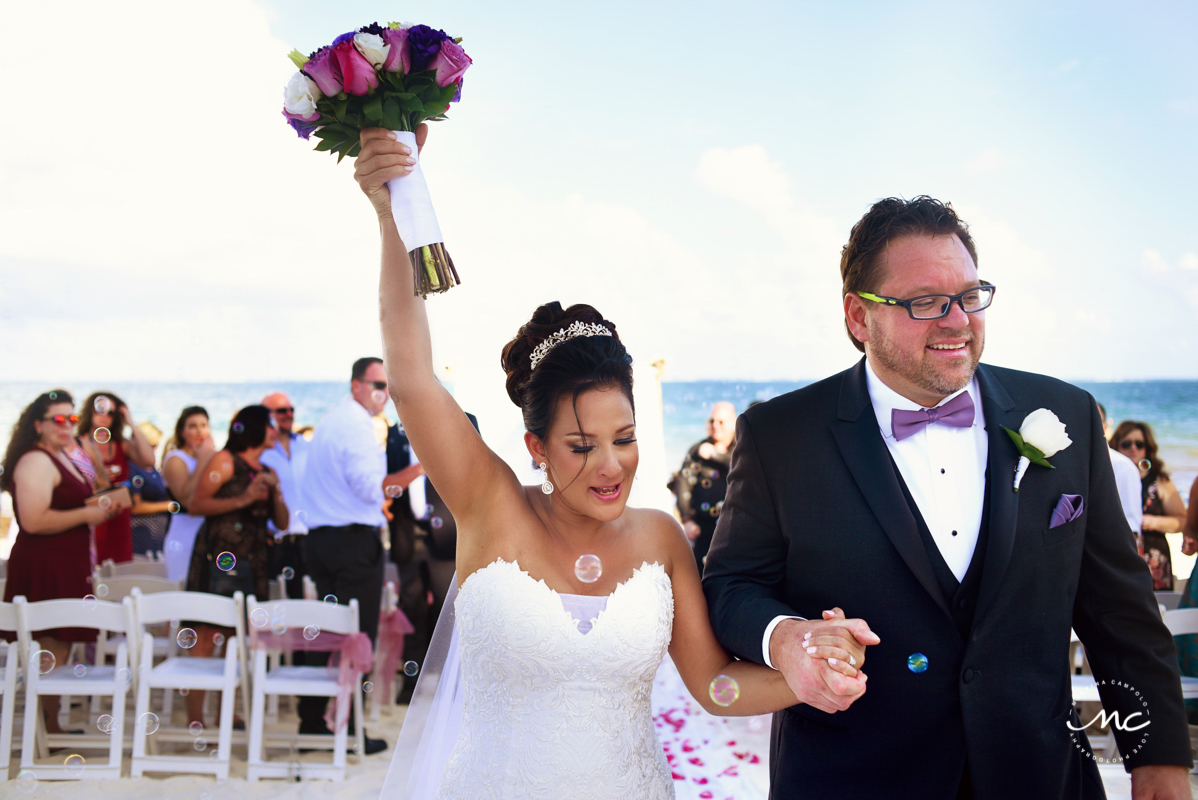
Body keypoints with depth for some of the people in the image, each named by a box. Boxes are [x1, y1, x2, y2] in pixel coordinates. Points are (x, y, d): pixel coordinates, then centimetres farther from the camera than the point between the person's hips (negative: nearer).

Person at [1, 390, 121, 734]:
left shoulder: (60, 456, 16)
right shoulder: (36, 461, -15)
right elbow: (33, 521, -25)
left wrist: (101, 508, 13)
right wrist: (87, 515, -18)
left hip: (65, 565, 10)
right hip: (43, 567, -10)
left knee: (58, 649, 13)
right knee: (52, 651, -6)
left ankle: (51, 727, 21)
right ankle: (46, 728, 1)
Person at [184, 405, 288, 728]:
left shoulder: (267, 472, 19)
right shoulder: (225, 461, 0)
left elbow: (282, 523, 15)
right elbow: (196, 505, -8)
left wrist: (275, 491, 0)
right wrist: (242, 500, -14)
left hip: (254, 561, 7)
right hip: (219, 557, -7)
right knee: (206, 638, -9)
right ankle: (195, 719, -9)